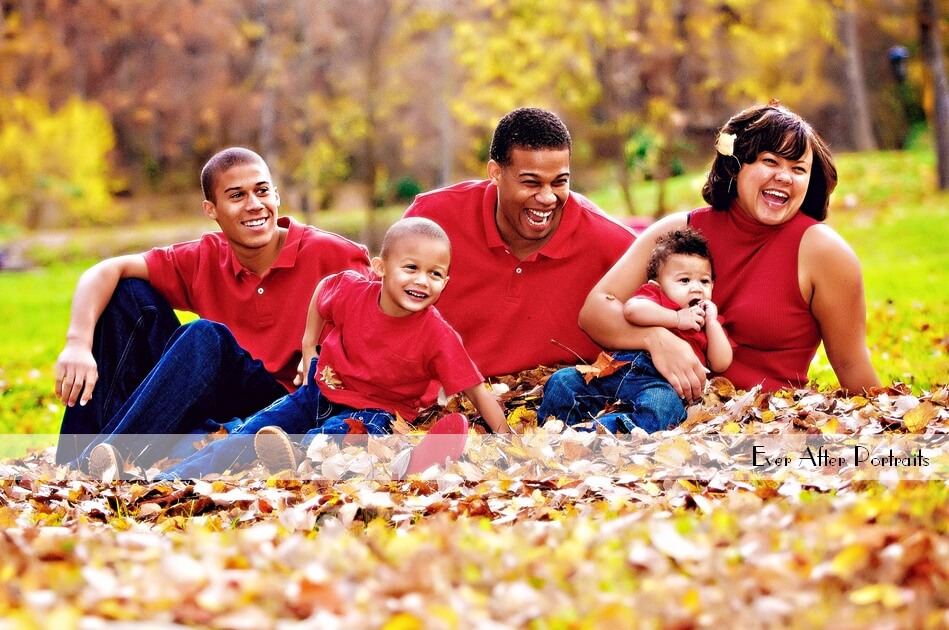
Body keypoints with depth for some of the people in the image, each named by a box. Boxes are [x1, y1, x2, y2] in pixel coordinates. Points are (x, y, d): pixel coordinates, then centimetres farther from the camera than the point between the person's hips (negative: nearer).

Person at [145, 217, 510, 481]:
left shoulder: (438, 336, -22)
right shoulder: (351, 291, -15)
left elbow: (477, 393, -19)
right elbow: (323, 289, 10)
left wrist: (506, 438, -27)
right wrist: (309, 347, 11)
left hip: (374, 412, -4)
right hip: (320, 392, 4)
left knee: (335, 433, -38)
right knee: (251, 431, -7)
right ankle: (171, 479, -7)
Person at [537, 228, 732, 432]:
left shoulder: (707, 324, 30)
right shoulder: (654, 296, 23)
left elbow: (721, 364, 16)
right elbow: (631, 309, -3)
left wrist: (711, 322, 12)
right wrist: (677, 318, -1)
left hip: (663, 382, -2)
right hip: (620, 367, 2)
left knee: (663, 402, -40)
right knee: (563, 379, -15)